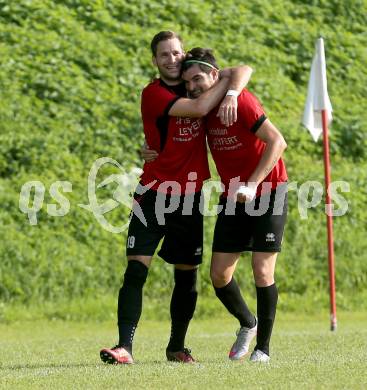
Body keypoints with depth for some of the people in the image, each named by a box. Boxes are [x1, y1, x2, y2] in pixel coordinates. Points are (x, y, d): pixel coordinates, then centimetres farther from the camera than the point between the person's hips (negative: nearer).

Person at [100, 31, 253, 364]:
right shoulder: (153, 94, -10)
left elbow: (244, 71, 2)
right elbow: (199, 108, -22)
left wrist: (231, 94, -18)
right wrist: (225, 79, -9)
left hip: (190, 197, 5)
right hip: (154, 193, -5)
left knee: (187, 274, 10)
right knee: (136, 270, -13)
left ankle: (177, 346, 23)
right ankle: (125, 347, -17)